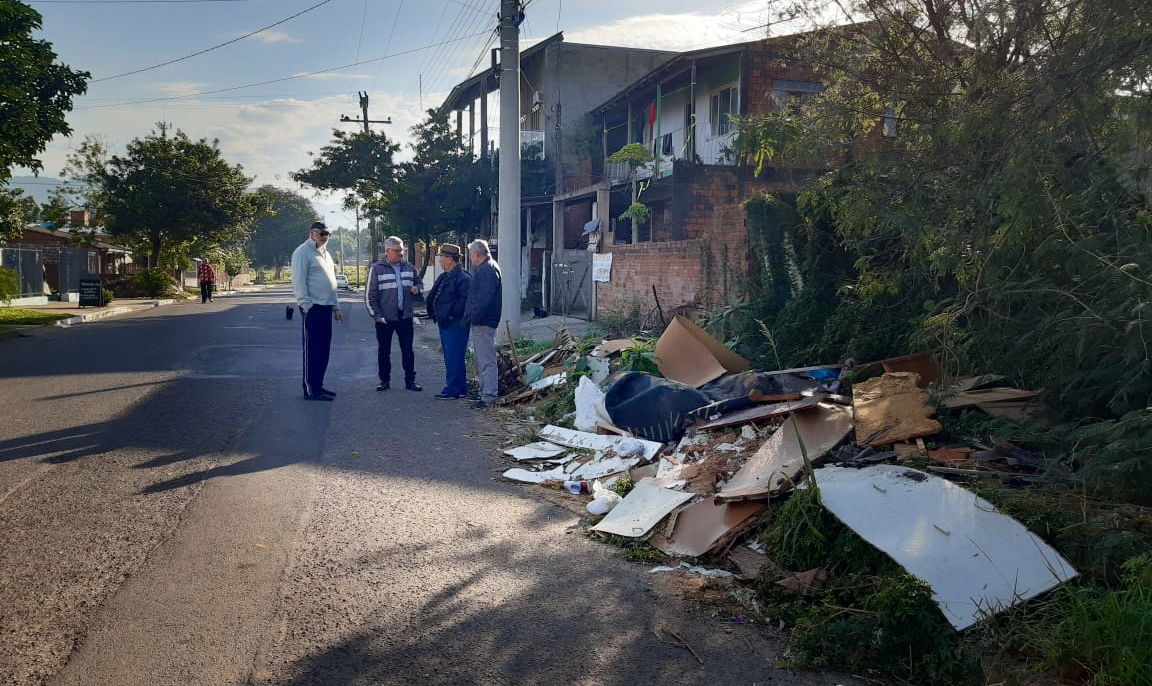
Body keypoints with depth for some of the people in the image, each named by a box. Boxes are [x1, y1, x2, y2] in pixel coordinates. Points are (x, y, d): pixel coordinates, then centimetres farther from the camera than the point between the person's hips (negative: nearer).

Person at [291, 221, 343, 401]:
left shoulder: (325, 253, 20)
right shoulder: (303, 252, -9)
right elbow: (299, 283, -15)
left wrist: (336, 306, 20)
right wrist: (307, 306, -19)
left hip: (326, 307, 9)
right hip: (313, 308, -9)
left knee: (324, 349, 12)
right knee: (312, 350, -5)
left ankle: (318, 385, 20)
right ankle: (310, 389, 0)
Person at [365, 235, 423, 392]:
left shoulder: (409, 267, 6)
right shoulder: (377, 269, -5)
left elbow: (419, 282, 20)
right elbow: (370, 295, -5)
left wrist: (417, 288, -4)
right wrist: (376, 315, -9)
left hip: (405, 317, 3)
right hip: (384, 319, -2)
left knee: (407, 350, 5)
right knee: (383, 351, 8)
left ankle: (410, 380, 13)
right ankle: (385, 380, 20)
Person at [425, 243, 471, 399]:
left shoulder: (463, 278, -14)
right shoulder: (443, 277, 17)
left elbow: (465, 299, -22)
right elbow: (431, 297, 23)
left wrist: (452, 315, -18)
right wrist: (432, 312, 12)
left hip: (456, 324, -11)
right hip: (444, 323, 11)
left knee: (453, 357, -9)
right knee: (450, 356, 14)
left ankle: (453, 389, -4)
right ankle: (461, 388, 21)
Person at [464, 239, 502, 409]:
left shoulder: (487, 270, -17)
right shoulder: (483, 269, 18)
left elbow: (484, 299, -25)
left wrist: (474, 317, -21)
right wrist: (471, 317, 19)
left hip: (483, 323, -11)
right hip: (480, 322, 11)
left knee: (487, 360, -7)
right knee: (482, 360, 16)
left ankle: (489, 396, -5)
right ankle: (485, 393, 24)